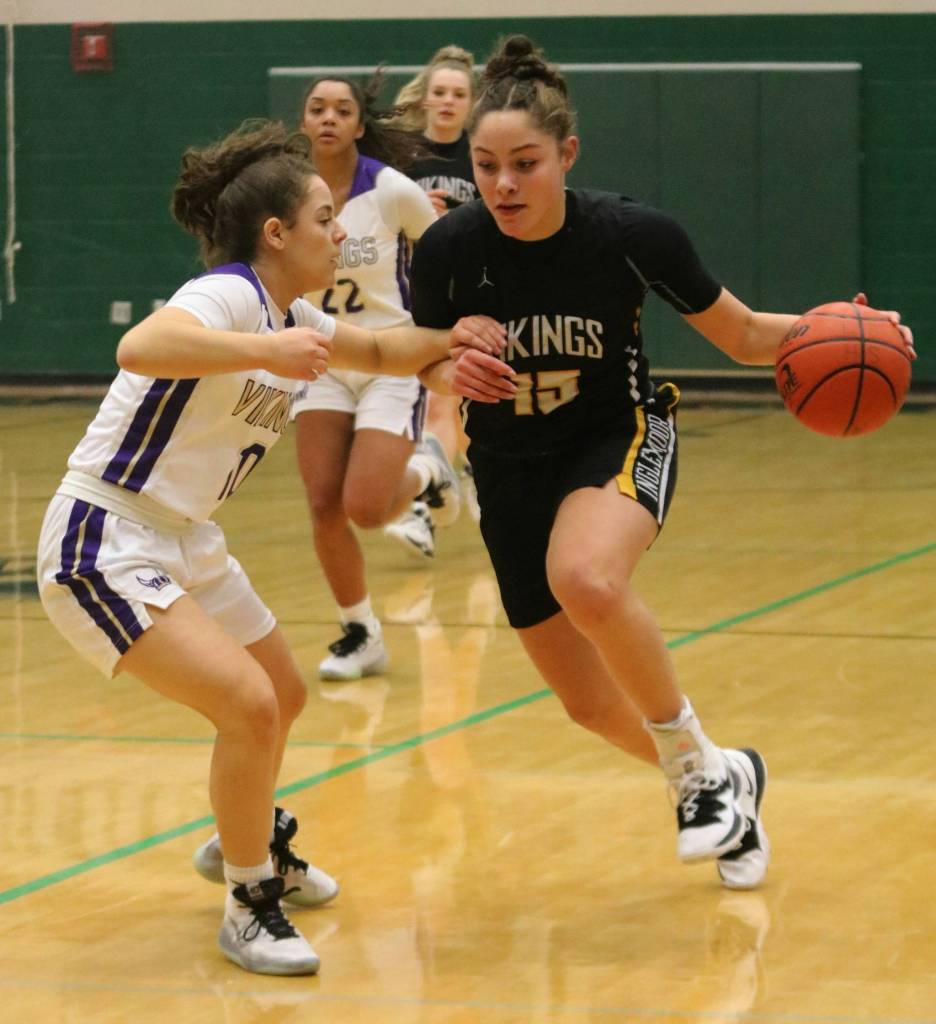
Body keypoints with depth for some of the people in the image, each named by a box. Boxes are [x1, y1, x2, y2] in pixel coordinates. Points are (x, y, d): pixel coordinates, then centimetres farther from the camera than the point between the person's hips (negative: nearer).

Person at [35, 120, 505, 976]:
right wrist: (264, 350, -45)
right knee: (248, 705, -20)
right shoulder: (228, 296, -21)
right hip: (104, 544, -10)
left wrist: (456, 336, 9)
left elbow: (380, 353, 26)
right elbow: (141, 347, -43)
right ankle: (249, 906, -1)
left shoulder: (289, 318, 7)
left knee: (283, 697, 23)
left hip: (183, 541, 10)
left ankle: (248, 848, 50)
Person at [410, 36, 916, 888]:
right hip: (512, 472, 3)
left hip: (620, 440, -3)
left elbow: (742, 335, -7)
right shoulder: (448, 250, -17)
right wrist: (449, 365, -20)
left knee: (585, 578, -38)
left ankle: (698, 767, -16)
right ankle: (727, 785, 40)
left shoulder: (631, 235, -20)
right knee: (591, 703, 9)